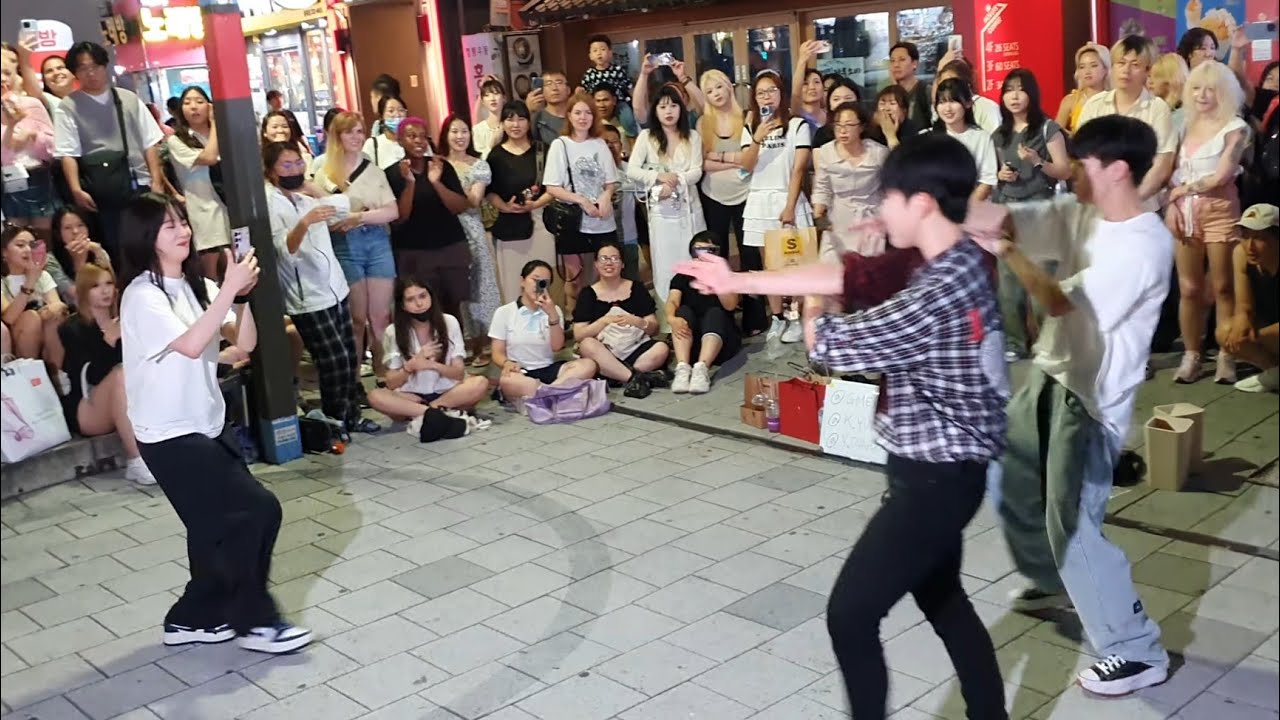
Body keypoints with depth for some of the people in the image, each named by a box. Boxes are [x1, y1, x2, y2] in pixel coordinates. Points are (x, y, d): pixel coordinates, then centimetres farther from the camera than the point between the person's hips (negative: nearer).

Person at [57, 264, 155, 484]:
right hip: (84, 413, -4)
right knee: (120, 373, -32)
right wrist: (109, 340, -31)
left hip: (124, 410, 5)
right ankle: (135, 462, -37)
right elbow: (93, 376, -18)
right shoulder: (72, 329, -5)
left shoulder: (121, 321, 9)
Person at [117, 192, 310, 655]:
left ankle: (195, 617, 28)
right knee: (258, 511, -10)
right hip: (170, 436, -8)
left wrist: (242, 294, -13)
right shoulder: (141, 296, -16)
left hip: (208, 423, 8)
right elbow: (191, 344, -31)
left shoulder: (197, 286, 6)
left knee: (221, 525, 12)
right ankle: (254, 621, 5)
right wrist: (230, 288, -29)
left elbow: (246, 343, 2)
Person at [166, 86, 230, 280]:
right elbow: (209, 158, -17)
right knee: (214, 279, -1)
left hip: (232, 208, 5)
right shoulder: (176, 140, -3)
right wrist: (214, 123, -7)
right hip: (206, 215, -5)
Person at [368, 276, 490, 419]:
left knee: (480, 383, -30)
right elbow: (391, 383, -3)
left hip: (447, 393, 1)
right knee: (375, 396, -31)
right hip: (411, 396, -1)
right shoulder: (393, 332, -4)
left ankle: (416, 412, -25)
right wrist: (411, 365, -22)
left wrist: (432, 365, -23)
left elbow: (459, 373, -4)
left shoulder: (449, 322, -2)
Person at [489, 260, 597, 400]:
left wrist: (552, 314, -14)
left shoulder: (553, 310, 12)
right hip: (521, 373, -3)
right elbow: (497, 354, 2)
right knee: (507, 381, -40)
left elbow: (557, 347, -2)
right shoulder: (504, 312, 5)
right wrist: (507, 363, -22)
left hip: (549, 370, 3)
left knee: (588, 365, -26)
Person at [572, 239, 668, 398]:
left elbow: (654, 329, 5)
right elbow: (578, 335, -4)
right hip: (605, 354, -1)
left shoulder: (637, 288, 10)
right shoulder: (588, 294, 7)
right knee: (587, 345, -33)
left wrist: (637, 322, -17)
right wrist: (605, 321, -19)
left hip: (637, 349, 1)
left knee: (661, 348, -28)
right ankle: (634, 377, -30)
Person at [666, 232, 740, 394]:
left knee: (715, 312, -28)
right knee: (684, 311, -24)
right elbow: (672, 302, -9)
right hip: (689, 341, 1)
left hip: (721, 339, -1)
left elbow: (730, 305, -11)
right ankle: (682, 367, -44)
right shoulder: (682, 277, 10)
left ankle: (702, 367, -52)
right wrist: (671, 318, -32)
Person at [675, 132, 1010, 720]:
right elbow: (844, 274, 7)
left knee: (850, 614, 1)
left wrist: (811, 311, 7)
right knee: (943, 603, 25)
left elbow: (832, 347, -17)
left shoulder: (939, 295, -28)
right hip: (942, 469, 10)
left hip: (935, 478, -10)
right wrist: (739, 281, 9)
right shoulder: (953, 260, 2)